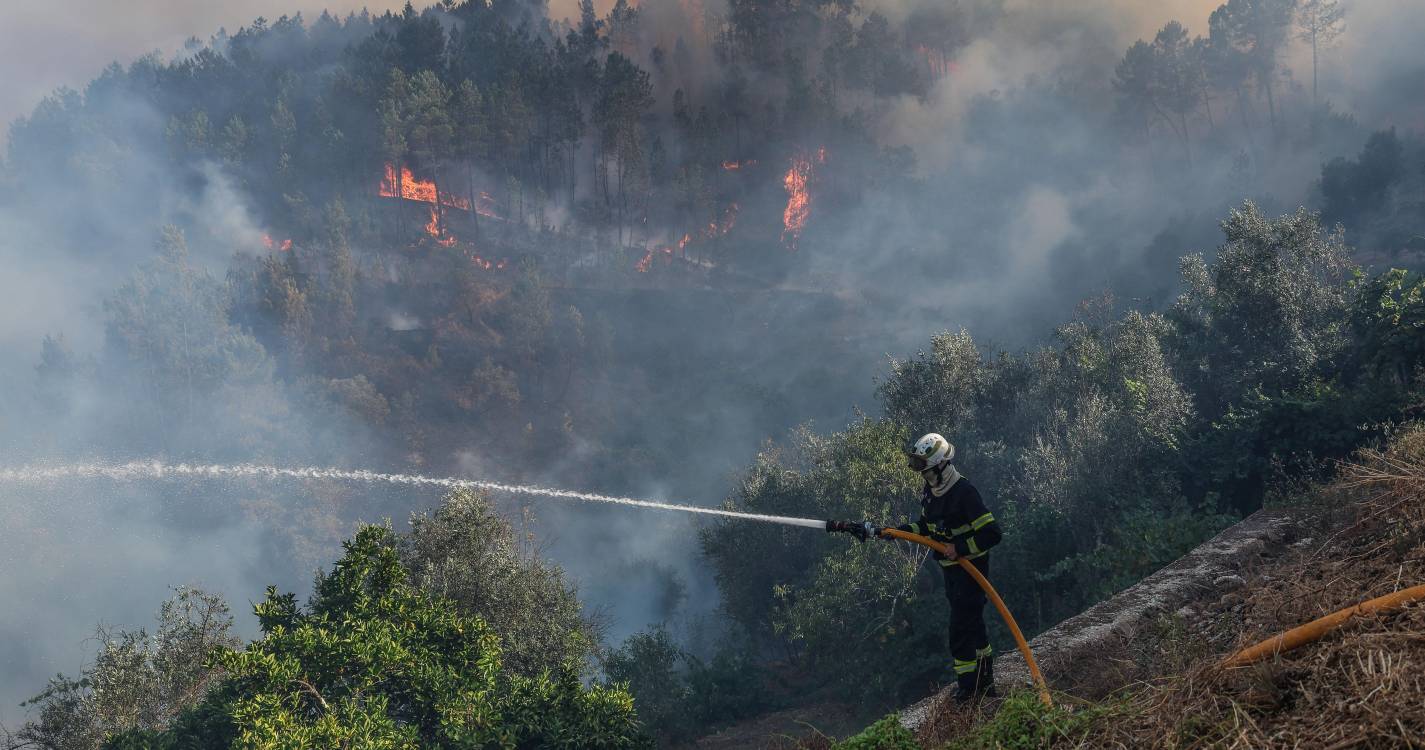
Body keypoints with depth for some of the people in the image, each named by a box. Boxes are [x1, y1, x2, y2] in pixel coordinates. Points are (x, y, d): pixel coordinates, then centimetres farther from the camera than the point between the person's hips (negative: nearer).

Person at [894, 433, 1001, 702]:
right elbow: (927, 526, 15)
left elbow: (991, 533, -25)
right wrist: (902, 530, -2)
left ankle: (968, 691, 1)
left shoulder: (964, 493, -25)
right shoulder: (929, 492, 2)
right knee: (972, 622, 20)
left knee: (961, 628, -8)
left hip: (971, 566, -9)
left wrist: (960, 548, -27)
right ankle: (985, 682, 34)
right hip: (951, 568, 9)